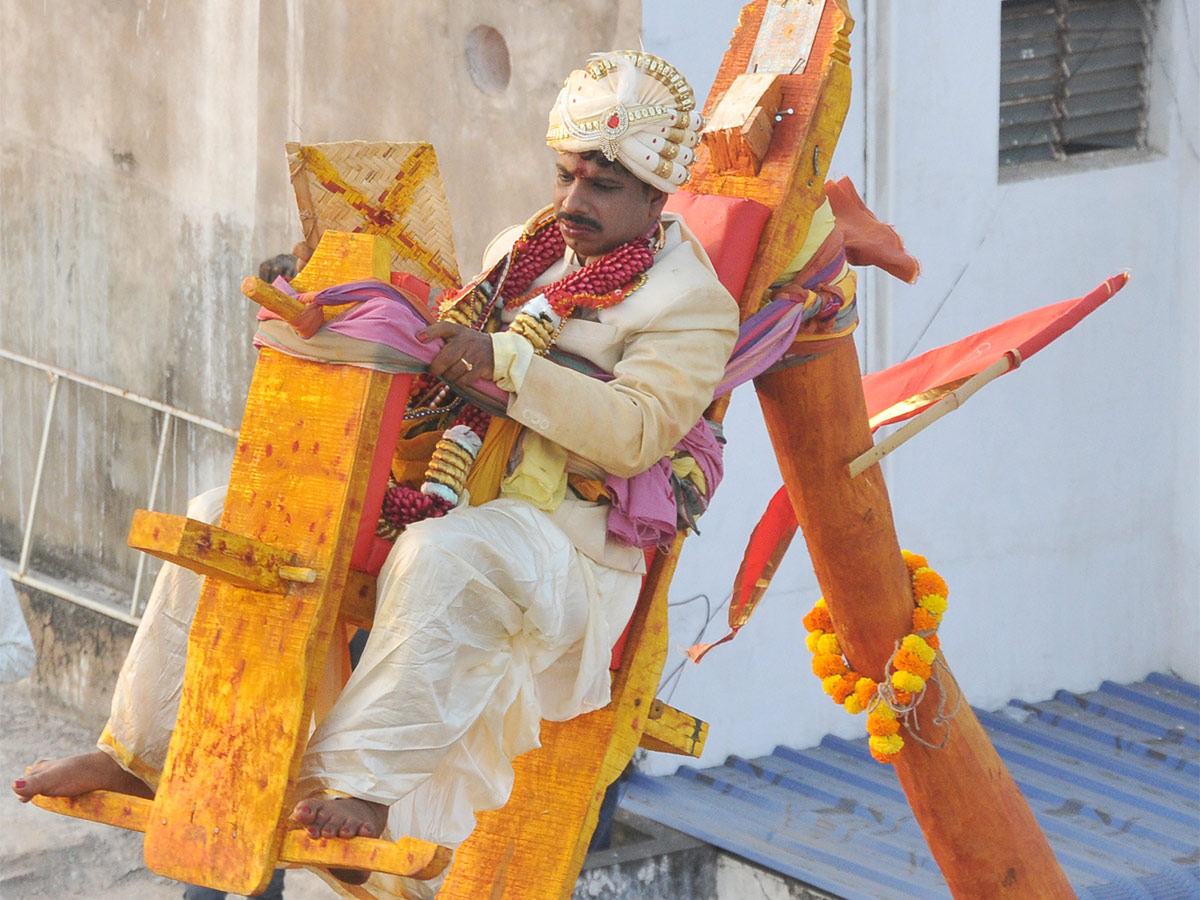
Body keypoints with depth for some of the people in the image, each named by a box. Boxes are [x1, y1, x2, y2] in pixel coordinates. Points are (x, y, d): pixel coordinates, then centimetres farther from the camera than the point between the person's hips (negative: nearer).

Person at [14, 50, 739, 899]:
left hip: (562, 542, -8)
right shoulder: (521, 249, 21)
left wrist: (506, 362, -21)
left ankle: (363, 783, -42)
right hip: (435, 501, 8)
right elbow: (451, 359, 33)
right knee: (221, 519, -4)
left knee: (444, 557, -44)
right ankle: (142, 751, -1)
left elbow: (635, 432, -18)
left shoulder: (692, 302, -2)